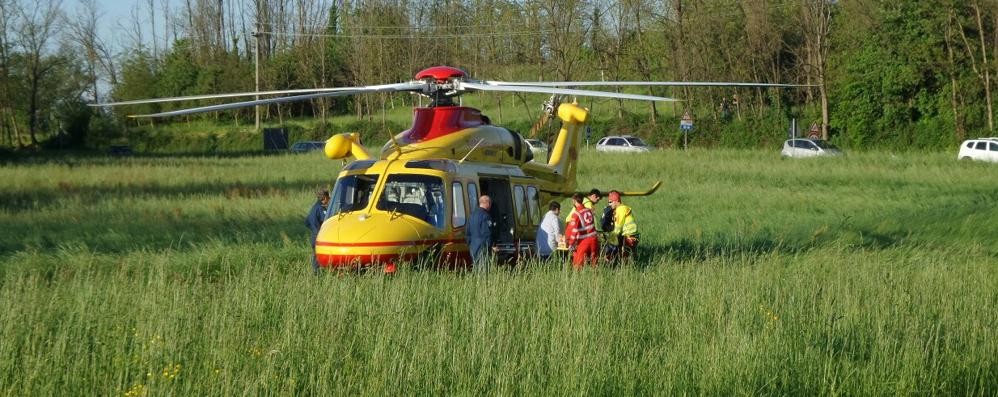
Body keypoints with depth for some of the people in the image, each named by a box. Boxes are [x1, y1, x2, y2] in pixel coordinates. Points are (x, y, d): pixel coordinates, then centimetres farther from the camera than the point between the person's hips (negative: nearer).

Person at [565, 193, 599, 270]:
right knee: (594, 262, 14)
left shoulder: (576, 214, -12)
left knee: (578, 264, -2)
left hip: (584, 241, -6)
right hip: (593, 239, 6)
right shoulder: (590, 211, 7)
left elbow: (573, 230, -14)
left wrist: (571, 244, -6)